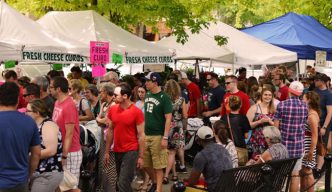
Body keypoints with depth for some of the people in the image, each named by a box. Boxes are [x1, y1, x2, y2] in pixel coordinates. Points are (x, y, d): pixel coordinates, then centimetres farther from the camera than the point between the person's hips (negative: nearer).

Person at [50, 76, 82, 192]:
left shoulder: (69, 106, -19)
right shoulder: (57, 103, 9)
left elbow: (69, 134, -20)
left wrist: (64, 156, -19)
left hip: (70, 153, -9)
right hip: (60, 151, 9)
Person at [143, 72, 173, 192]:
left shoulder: (164, 98, -11)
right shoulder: (148, 95, 9)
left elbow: (168, 118, -13)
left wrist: (165, 138, -18)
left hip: (158, 136, -7)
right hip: (146, 135, 7)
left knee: (158, 166, 0)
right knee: (145, 164, 13)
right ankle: (155, 182, 34)